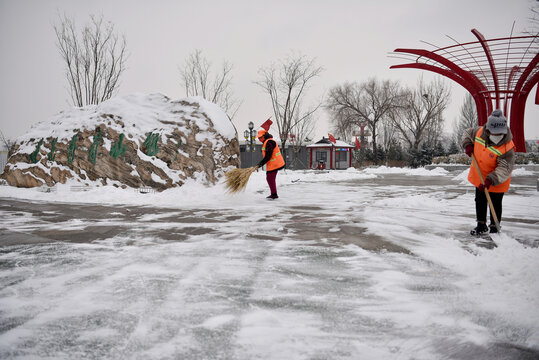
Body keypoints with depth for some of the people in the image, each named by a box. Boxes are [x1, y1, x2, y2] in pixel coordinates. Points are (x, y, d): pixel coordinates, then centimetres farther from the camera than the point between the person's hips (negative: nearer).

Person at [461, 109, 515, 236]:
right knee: (480, 201, 18)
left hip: (497, 181, -5)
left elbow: (504, 168, -34)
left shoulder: (507, 148, -31)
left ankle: (494, 228, 26)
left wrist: (491, 180, -44)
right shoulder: (479, 132, -18)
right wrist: (468, 145, -13)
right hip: (479, 176, 5)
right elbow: (467, 133, 5)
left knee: (495, 205, 7)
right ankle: (481, 225, 34)